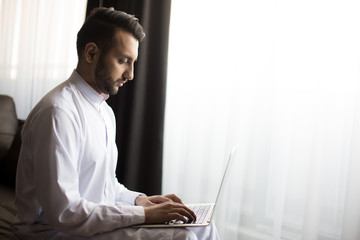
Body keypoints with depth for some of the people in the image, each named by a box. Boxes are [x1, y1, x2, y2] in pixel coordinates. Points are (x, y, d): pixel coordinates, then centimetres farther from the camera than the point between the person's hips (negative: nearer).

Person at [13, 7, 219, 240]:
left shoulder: (106, 112, 13)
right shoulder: (58, 112, -20)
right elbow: (62, 211, -26)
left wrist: (140, 200, 2)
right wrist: (143, 214, -22)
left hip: (97, 221, 9)